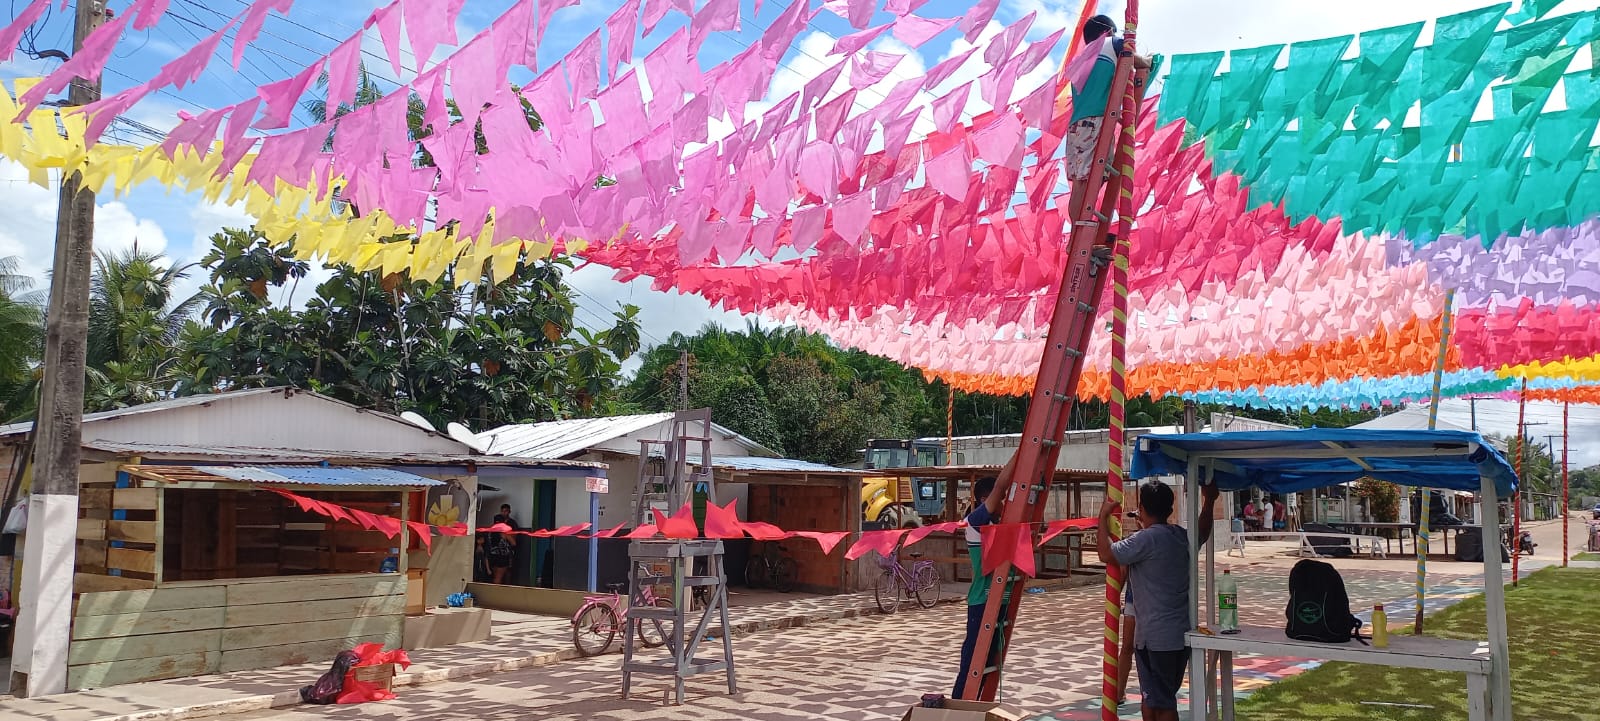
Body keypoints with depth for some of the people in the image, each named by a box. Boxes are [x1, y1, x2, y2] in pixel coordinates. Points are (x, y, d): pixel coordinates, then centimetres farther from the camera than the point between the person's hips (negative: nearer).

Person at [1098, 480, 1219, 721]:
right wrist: (1209, 500, 39)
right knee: (1164, 698, 19)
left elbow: (1106, 553, -13)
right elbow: (1202, 532, 30)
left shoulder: (1146, 539, -17)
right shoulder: (1182, 536, 7)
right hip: (1182, 634, 8)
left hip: (1155, 638, -8)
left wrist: (1103, 516, -3)